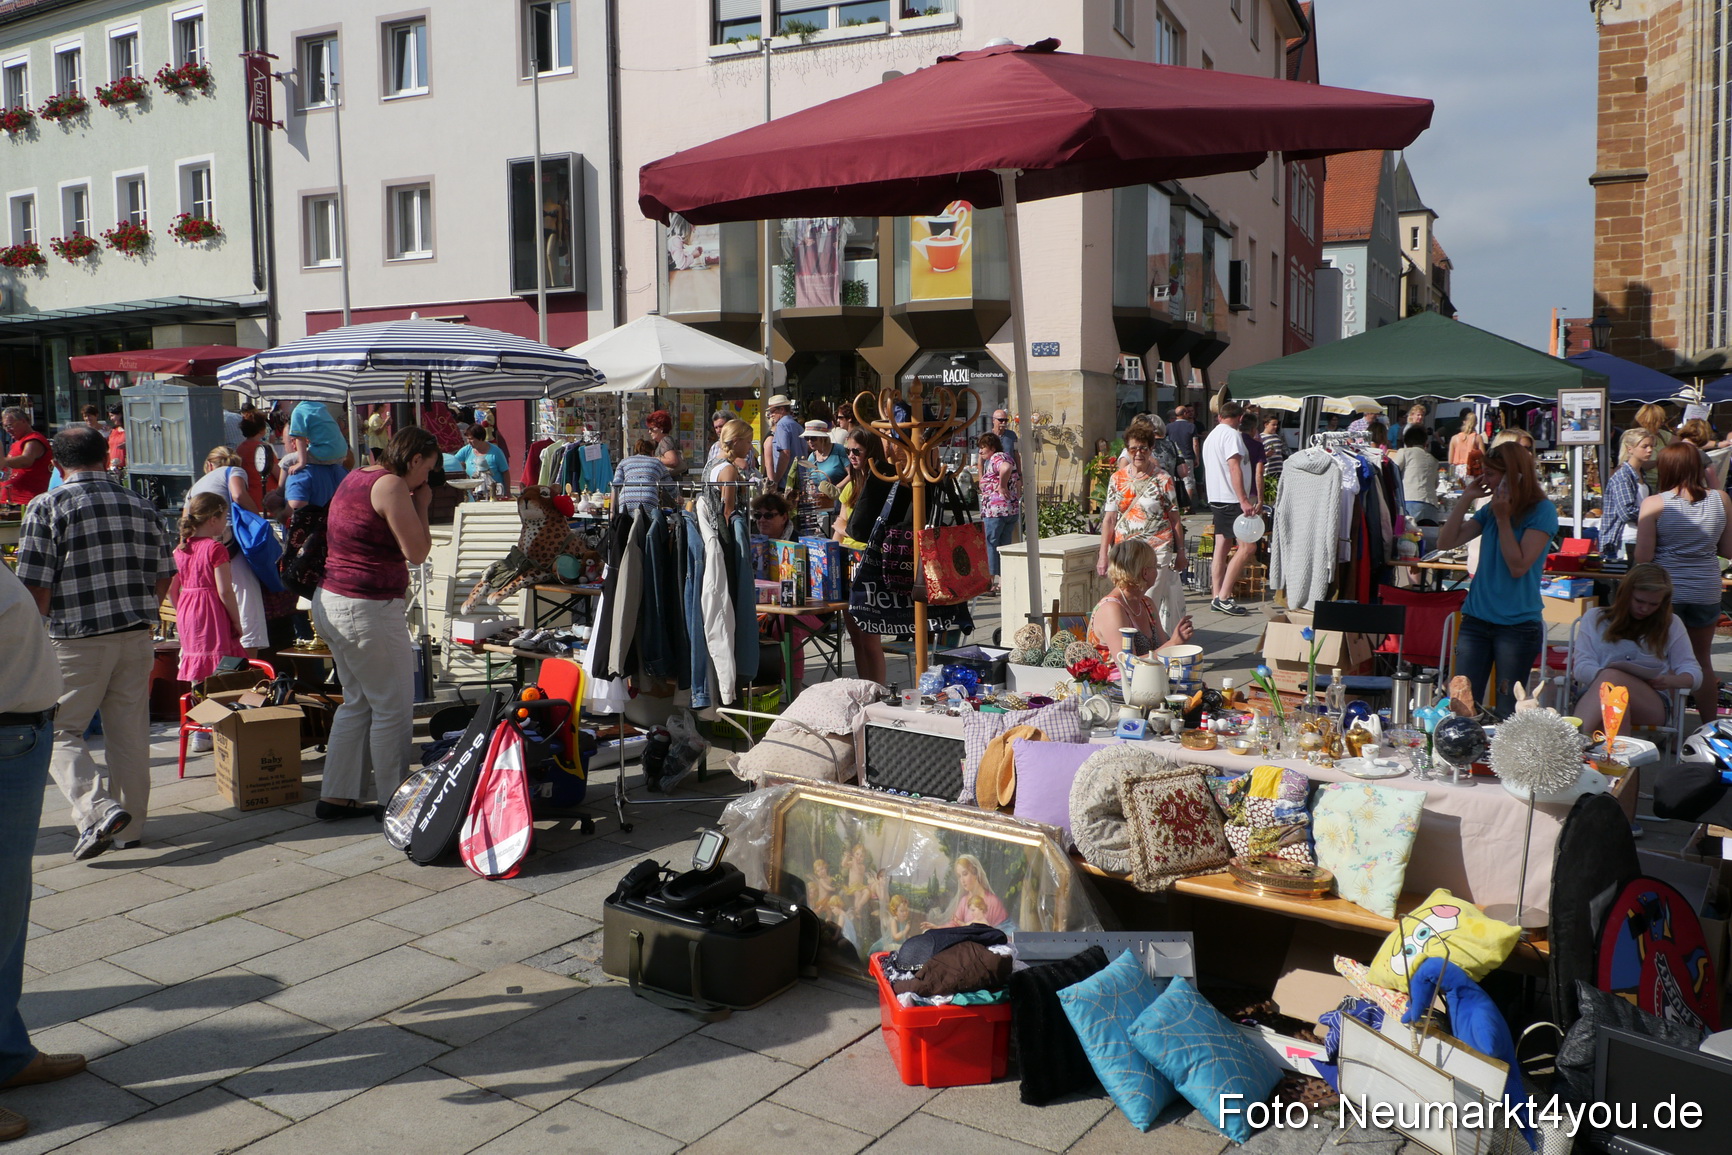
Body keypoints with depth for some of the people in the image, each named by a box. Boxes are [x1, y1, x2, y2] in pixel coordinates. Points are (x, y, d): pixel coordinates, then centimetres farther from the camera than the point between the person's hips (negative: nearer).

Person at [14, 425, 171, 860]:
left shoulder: (47, 507, -7)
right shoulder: (142, 506, 6)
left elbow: (36, 586, -10)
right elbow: (163, 576, 9)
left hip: (76, 641, -4)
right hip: (136, 637, 4)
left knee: (60, 730, 7)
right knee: (129, 732, 12)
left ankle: (98, 809, -11)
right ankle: (131, 823, 20)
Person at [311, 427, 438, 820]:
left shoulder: (355, 478, 14)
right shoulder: (391, 485, -14)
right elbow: (417, 552, -14)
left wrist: (411, 505, 14)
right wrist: (421, 506, -2)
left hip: (329, 601, 10)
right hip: (368, 610, -10)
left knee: (357, 703, 17)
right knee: (393, 709, -1)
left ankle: (336, 797, 21)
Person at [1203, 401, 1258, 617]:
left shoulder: (1211, 436, 19)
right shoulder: (1232, 434, -10)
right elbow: (1234, 467, -21)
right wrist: (1244, 500, -25)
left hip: (1216, 498, 10)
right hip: (1231, 499, -10)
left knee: (1221, 546, 9)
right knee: (1247, 546, -11)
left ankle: (1218, 597, 8)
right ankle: (1223, 597, -15)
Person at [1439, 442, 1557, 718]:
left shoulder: (1542, 511, -7)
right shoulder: (1490, 509, 9)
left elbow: (1518, 566, -16)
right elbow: (1446, 542, 3)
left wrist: (1503, 518, -13)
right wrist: (1466, 499, 0)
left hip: (1518, 624, -5)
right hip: (1477, 618, 5)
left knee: (1508, 713, 2)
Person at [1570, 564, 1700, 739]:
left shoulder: (1671, 624, 20)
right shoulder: (1595, 618, 18)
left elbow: (1694, 673, 13)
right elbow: (1581, 667, 7)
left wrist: (1670, 681, -11)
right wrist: (1603, 675, -18)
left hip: (1653, 705, 0)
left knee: (1613, 678, -37)